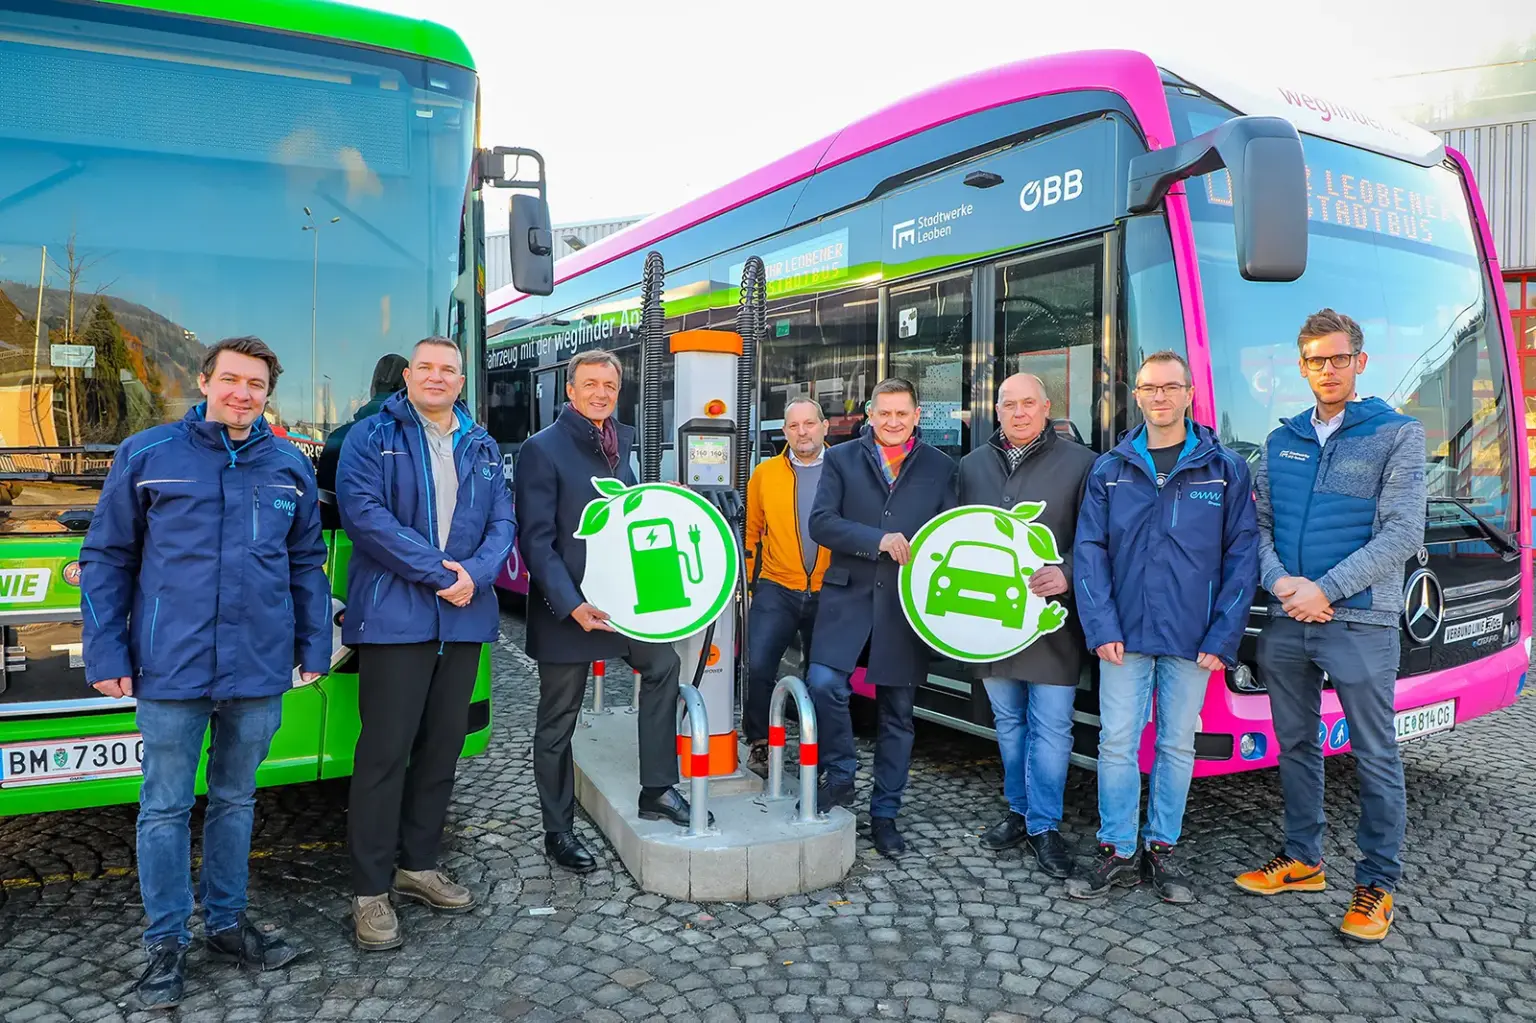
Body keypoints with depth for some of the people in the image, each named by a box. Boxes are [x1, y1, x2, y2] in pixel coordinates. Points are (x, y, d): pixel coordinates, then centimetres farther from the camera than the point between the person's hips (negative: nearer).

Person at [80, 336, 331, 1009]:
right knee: (165, 807, 7)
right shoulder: (146, 455, -1)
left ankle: (226, 922, 31)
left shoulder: (289, 466, 6)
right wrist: (106, 655, -3)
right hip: (170, 670, -2)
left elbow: (307, 562, 12)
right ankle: (166, 942, 22)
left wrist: (315, 645, 7)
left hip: (260, 670, 3)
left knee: (236, 799, 15)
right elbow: (105, 558, 2)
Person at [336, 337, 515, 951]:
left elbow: (502, 522, 8)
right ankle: (371, 891, 6)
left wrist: (474, 575, -11)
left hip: (464, 618, 5)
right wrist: (438, 570, -17)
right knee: (386, 750, -4)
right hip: (393, 617, -5)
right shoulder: (372, 438, 0)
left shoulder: (482, 447, 15)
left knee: (443, 746, 12)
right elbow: (364, 513, -13)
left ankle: (418, 865, 26)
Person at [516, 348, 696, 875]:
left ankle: (657, 790, 15)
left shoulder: (618, 446, 11)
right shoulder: (542, 448, -10)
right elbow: (536, 540, -15)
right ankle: (558, 832, 21)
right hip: (565, 607, -6)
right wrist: (572, 605, -23)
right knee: (558, 723, 6)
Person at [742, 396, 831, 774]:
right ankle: (759, 742, 10)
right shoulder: (765, 474, 3)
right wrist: (754, 582, 11)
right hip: (777, 589, 0)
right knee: (758, 666, -11)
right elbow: (753, 533, 10)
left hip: (828, 593, 0)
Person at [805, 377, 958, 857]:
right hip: (848, 597, -1)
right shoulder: (841, 459, 6)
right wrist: (878, 540, -17)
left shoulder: (940, 467, 9)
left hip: (906, 604, 1)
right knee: (824, 683, -20)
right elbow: (821, 522, -5)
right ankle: (840, 776, 7)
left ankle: (885, 814, 23)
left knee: (897, 714, 8)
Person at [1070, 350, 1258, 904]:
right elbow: (1090, 551, 3)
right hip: (1124, 635, 1)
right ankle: (1118, 854, 15)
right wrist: (1101, 628, -7)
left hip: (1192, 639, 0)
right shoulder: (1109, 470, 5)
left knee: (1177, 745, 9)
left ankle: (1161, 849, 24)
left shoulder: (1225, 469, 2)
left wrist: (1223, 639, -6)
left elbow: (1242, 555, 0)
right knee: (1117, 744, 2)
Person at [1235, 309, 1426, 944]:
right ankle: (1301, 860, 29)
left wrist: (1324, 589, -16)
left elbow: (1402, 532, -10)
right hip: (1286, 623, 5)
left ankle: (1377, 884, 18)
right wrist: (1281, 582, -9)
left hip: (1359, 623, -4)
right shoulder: (1281, 442, 12)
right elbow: (1260, 526, 10)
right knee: (1296, 745, 14)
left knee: (1375, 757, 4)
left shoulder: (1397, 434, -2)